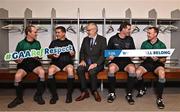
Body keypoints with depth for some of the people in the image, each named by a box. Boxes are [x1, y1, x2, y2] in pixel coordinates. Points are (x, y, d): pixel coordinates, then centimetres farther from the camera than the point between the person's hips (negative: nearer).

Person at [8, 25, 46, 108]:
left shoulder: (37, 43, 14)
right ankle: (19, 98, -9)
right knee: (17, 75, -31)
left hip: (35, 63, 1)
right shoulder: (21, 44, 7)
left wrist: (37, 57, -7)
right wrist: (18, 60, -14)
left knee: (42, 71, -33)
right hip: (24, 63, -1)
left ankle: (38, 96, -17)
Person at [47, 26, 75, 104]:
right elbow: (48, 55, 12)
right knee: (50, 70, -33)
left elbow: (73, 56, 13)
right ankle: (54, 95, -21)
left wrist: (72, 54, -11)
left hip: (67, 63, -1)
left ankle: (69, 94, -23)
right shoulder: (53, 43, 15)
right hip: (56, 63, 1)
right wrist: (53, 56, -10)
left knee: (70, 69, -36)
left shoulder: (69, 42, 14)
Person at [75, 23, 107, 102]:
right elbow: (82, 52, 16)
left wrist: (96, 64, -20)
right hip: (86, 62, 4)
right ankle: (84, 92, -18)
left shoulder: (102, 39, 0)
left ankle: (94, 91, -10)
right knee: (79, 69, -27)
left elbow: (104, 54, -7)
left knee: (92, 71, -34)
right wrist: (82, 60, -5)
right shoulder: (85, 39, 14)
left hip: (97, 63, -4)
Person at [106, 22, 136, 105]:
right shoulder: (113, 39, 6)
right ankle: (112, 93, -19)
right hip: (115, 61, -1)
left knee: (132, 69, -33)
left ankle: (129, 94, -20)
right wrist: (109, 57, -13)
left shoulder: (130, 39, 13)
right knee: (111, 68, -36)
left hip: (127, 61, 2)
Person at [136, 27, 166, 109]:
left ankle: (159, 98, -23)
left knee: (162, 73, -36)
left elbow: (164, 59, 2)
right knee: (137, 72, -30)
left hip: (157, 63, -2)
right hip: (146, 62, 2)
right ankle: (142, 90, 2)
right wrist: (143, 57, -11)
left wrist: (157, 59, -19)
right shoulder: (144, 43, 7)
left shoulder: (161, 45, 2)